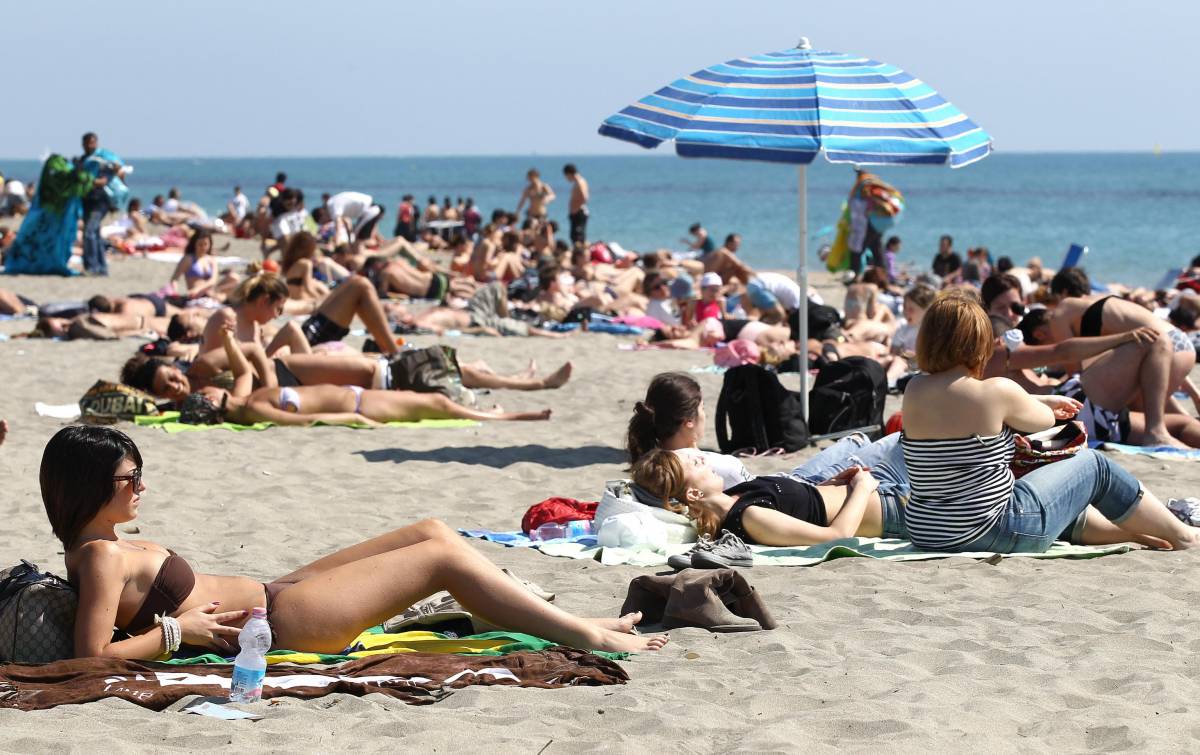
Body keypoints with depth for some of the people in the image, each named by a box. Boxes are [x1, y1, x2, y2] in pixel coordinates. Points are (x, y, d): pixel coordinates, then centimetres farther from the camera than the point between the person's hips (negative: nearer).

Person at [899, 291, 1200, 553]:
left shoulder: (913, 391, 0)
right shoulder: (997, 391, -17)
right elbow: (1044, 420, 2)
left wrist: (1042, 400, 27)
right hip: (993, 533, -6)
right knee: (1093, 465, 15)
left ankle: (1137, 534, 46)